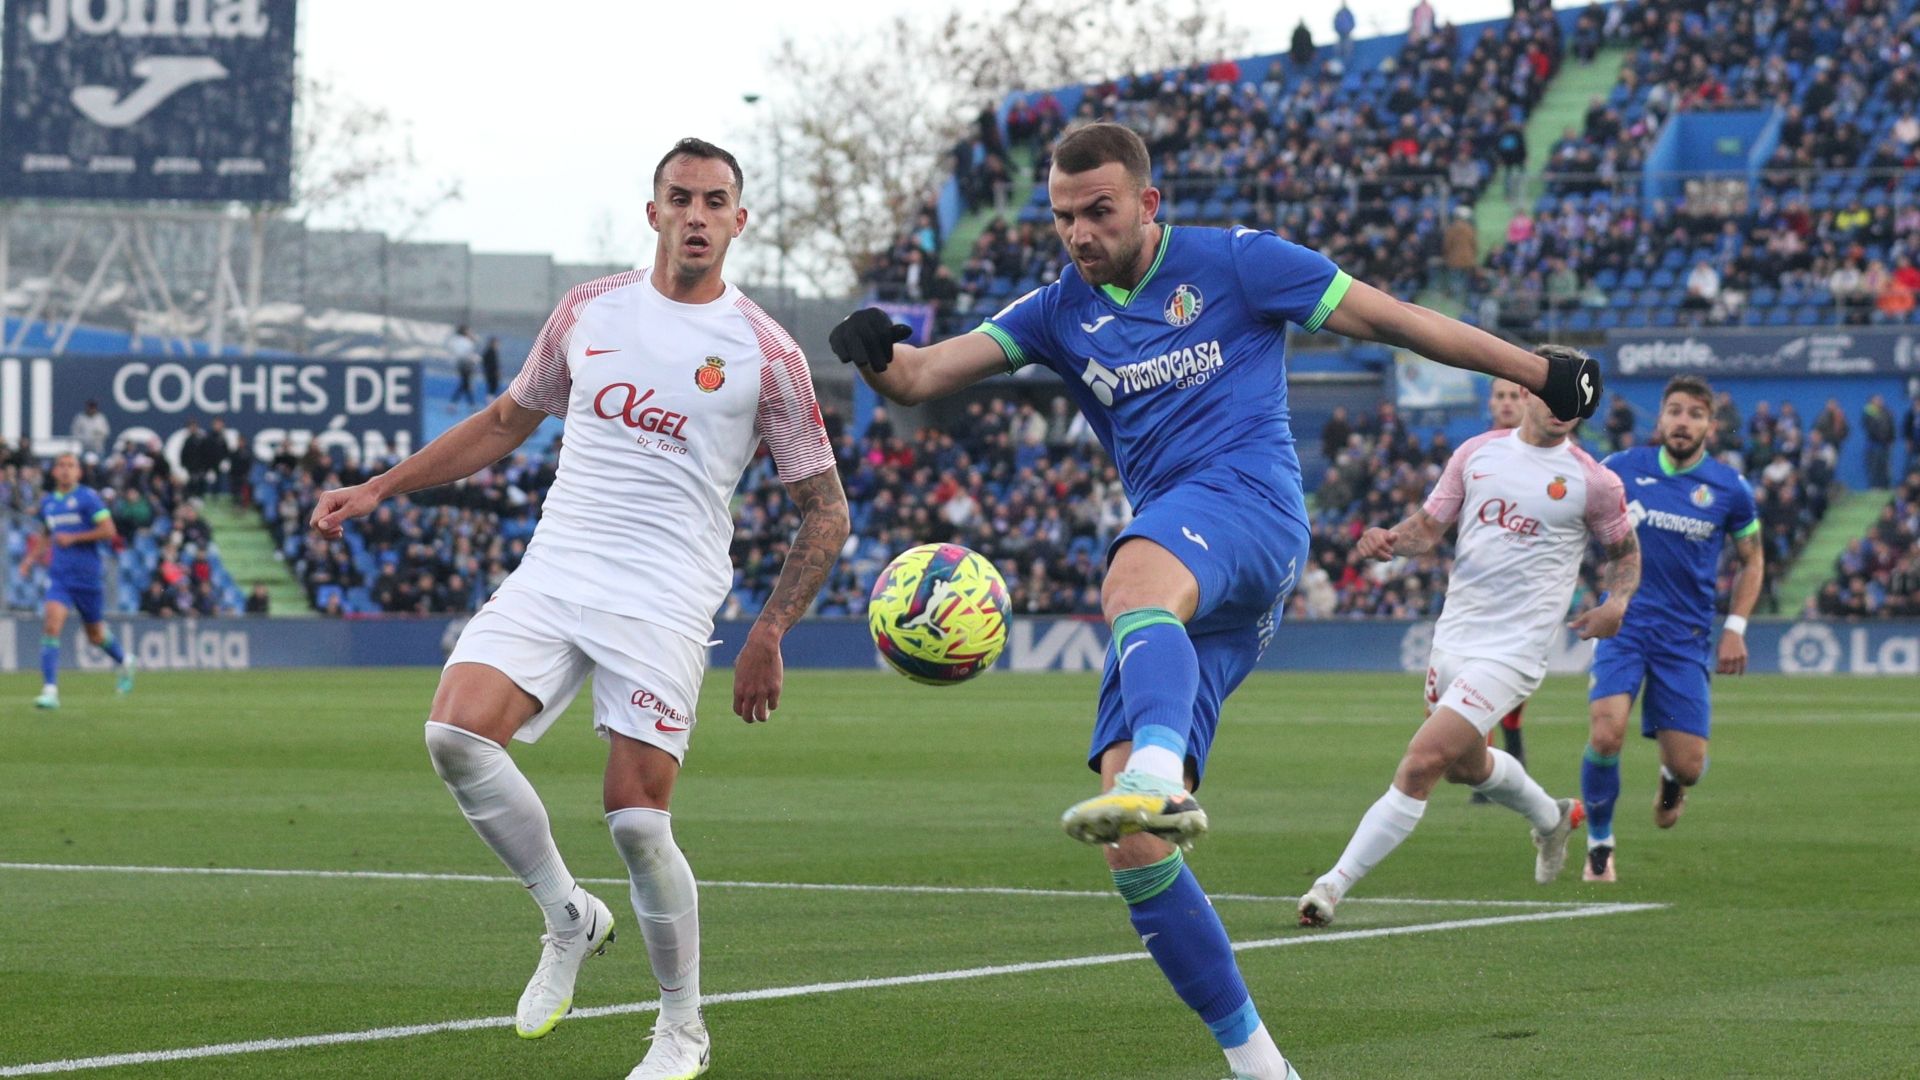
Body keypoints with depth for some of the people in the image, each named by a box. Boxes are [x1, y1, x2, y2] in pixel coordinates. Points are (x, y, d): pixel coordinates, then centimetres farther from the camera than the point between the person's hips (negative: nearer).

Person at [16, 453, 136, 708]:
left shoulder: (88, 498, -8)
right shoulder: (48, 502, 9)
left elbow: (109, 531, -14)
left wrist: (73, 538, -18)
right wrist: (31, 558, 12)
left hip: (88, 575, -4)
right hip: (59, 575, 4)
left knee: (96, 635, 11)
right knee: (51, 625, -18)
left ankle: (124, 663, 43)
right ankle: (50, 690, -21)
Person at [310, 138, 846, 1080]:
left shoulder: (765, 354, -1)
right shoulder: (588, 312, 10)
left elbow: (823, 512, 5)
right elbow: (506, 422, 24)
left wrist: (769, 635, -4)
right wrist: (382, 488, 18)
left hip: (663, 606, -3)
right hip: (549, 577, 4)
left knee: (638, 823, -11)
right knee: (456, 732, -20)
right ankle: (568, 916, 1)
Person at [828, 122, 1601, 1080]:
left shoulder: (1234, 262, 5)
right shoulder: (1061, 311, 18)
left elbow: (1389, 319, 10)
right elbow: (923, 376, 8)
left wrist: (1540, 374, 12)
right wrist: (878, 355, -17)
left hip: (1247, 506, -6)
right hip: (1175, 586, 6)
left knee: (1134, 580, -43)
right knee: (1129, 848, -7)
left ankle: (1160, 775, -72)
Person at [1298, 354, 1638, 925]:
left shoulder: (1593, 482, -4)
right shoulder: (1477, 453, 6)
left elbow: (1625, 551, 11)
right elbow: (1430, 524, 10)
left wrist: (1617, 602, -9)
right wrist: (1391, 539, -12)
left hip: (1511, 650, -6)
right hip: (1453, 636, 6)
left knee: (1422, 764, -16)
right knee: (1465, 764, 24)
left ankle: (1335, 884, -13)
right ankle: (1550, 818, 54)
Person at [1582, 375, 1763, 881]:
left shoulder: (1729, 489, -1)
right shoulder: (1622, 468, -2)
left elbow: (1751, 559, 13)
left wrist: (1735, 627, 3)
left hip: (1686, 639, 1)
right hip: (1624, 626, -1)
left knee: (1688, 765, -4)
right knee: (1606, 735, -23)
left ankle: (1671, 778, 37)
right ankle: (1599, 846, 1)